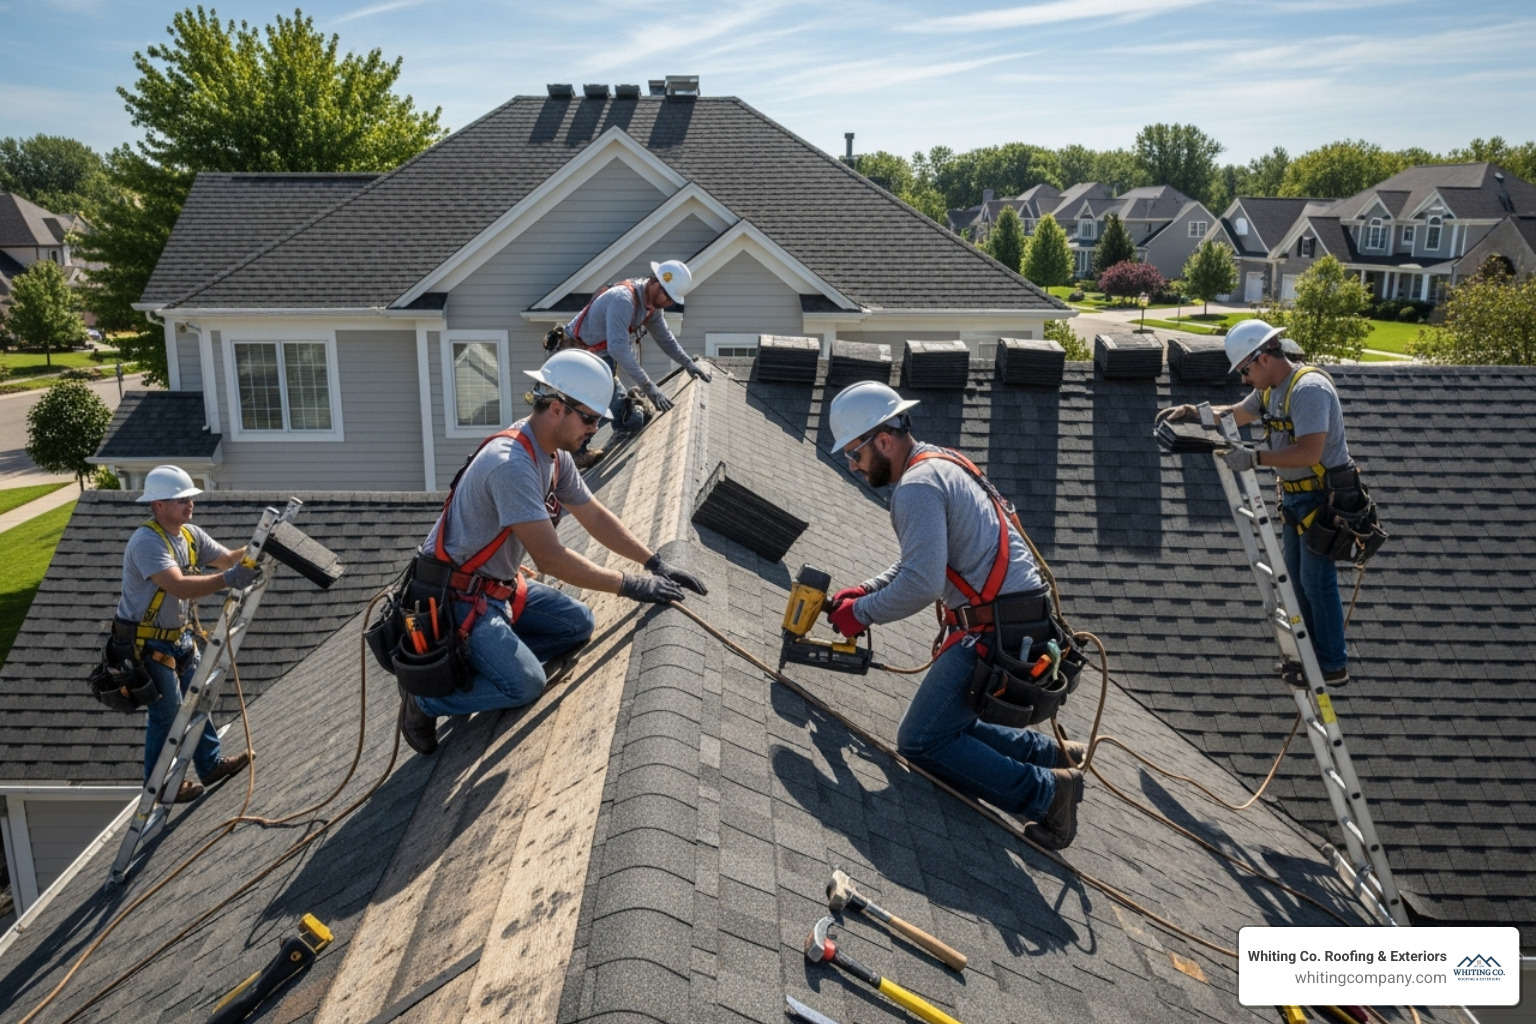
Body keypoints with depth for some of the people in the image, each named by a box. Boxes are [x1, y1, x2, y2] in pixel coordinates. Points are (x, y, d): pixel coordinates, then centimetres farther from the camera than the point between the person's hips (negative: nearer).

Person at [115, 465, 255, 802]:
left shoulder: (190, 534, 1)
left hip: (178, 636, 9)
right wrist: (227, 579, -52)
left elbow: (228, 558, 2)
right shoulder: (147, 542, -26)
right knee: (167, 713, 1)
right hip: (146, 644, -9)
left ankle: (210, 764, 32)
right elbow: (180, 586, -40)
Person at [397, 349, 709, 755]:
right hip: (458, 595, -9)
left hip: (501, 586, 9)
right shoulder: (511, 465, -29)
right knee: (525, 685, -20)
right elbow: (549, 558, -30)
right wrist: (628, 585, -23)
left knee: (577, 624, 2)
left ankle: (488, 663, 8)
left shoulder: (556, 456, 2)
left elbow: (595, 517, 10)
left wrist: (655, 564, 2)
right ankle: (425, 695, 0)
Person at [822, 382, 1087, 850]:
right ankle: (1055, 756, 20)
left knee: (921, 742, -6)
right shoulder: (940, 465, 17)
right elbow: (920, 562, 25)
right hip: (1020, 622, 10)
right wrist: (863, 591, 13)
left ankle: (1045, 792, -1)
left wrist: (860, 613, -8)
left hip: (1000, 631, -10)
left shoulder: (917, 485, -15)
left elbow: (920, 585, -24)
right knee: (948, 727, 17)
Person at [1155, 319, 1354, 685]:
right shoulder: (1270, 389, 6)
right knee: (1296, 578, 15)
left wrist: (1255, 457, -29)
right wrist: (1191, 411, 6)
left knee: (1317, 582, -4)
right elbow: (1235, 414, 22)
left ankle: (1334, 666, 7)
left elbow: (1309, 452, -31)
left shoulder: (1309, 388, -23)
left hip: (1323, 498, -10)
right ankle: (1309, 654, 27)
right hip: (1294, 497, 10)